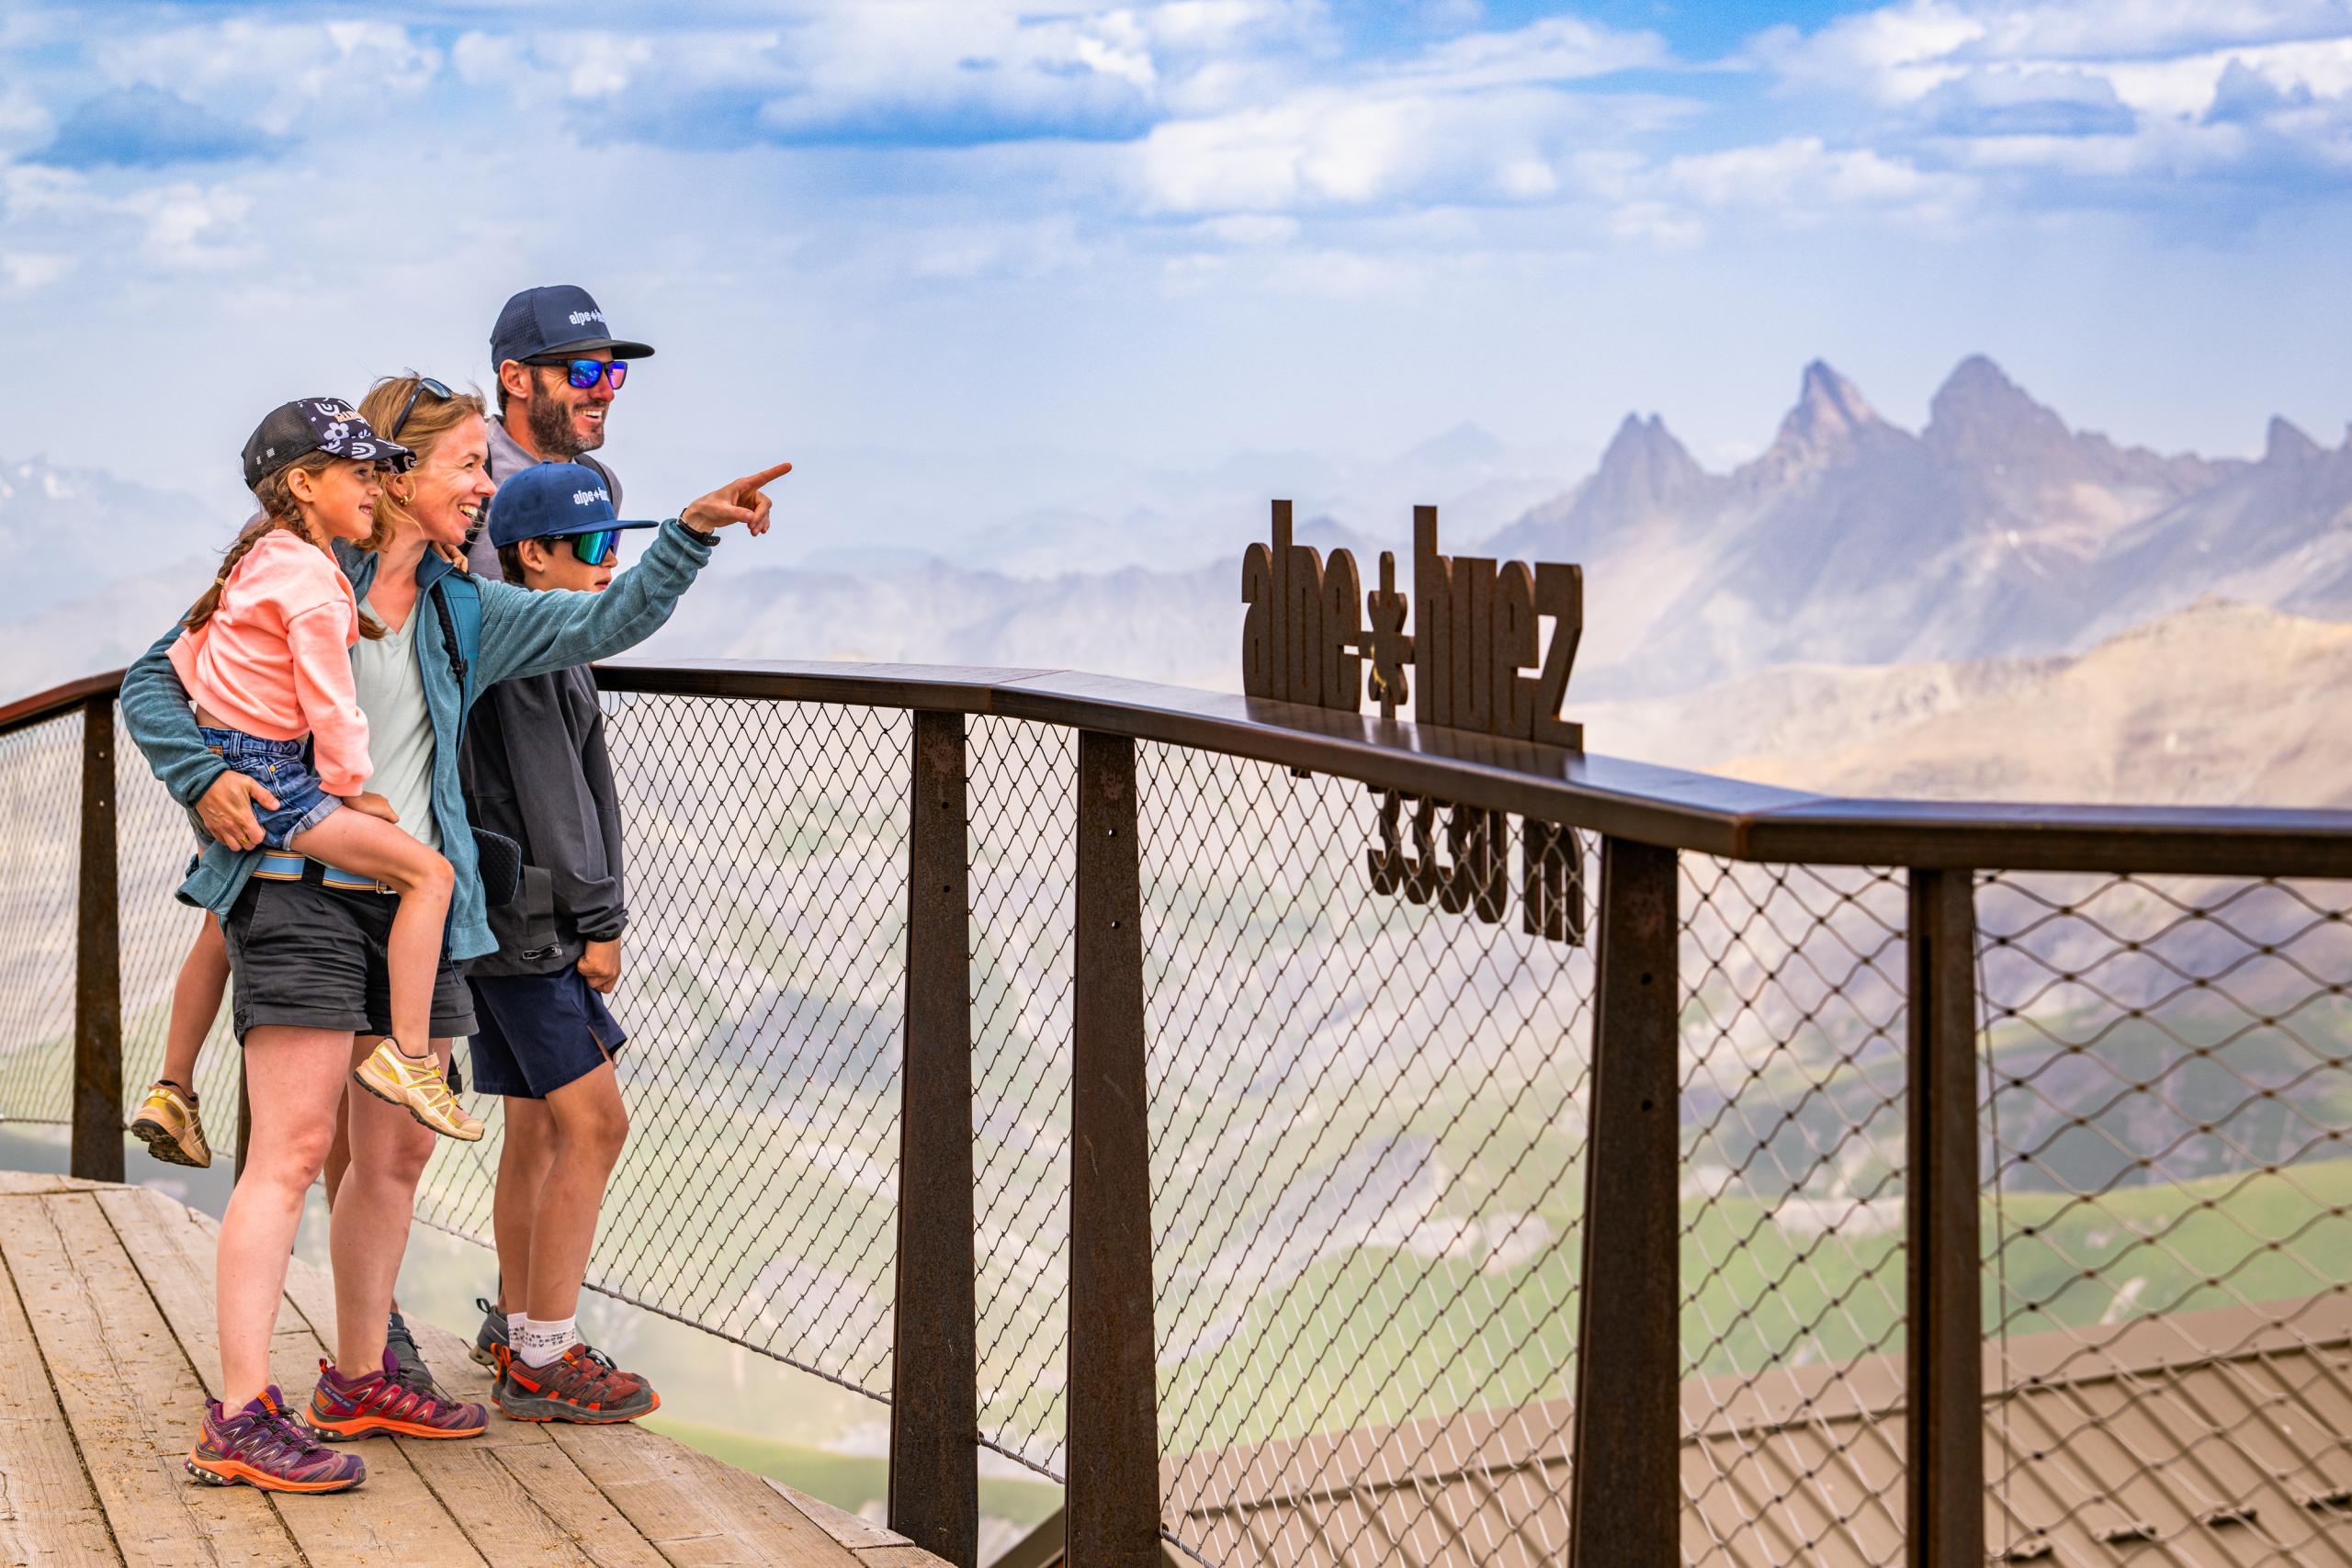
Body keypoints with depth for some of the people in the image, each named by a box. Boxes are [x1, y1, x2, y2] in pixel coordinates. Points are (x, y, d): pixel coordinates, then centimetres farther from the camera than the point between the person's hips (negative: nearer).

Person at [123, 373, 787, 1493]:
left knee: (398, 1153, 12)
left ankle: (358, 1380, 27)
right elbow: (152, 683, 3)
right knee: (294, 1148, -14)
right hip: (301, 894, -7)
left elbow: (604, 621, 14)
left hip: (416, 900, 7)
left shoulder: (463, 615, 15)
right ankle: (240, 1418, -14)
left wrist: (693, 531, 2)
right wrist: (205, 779, -13)